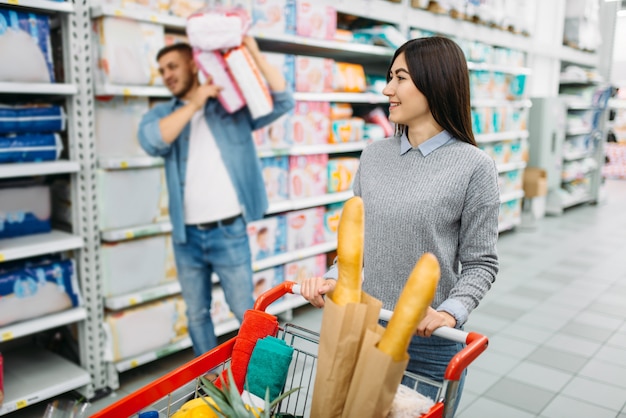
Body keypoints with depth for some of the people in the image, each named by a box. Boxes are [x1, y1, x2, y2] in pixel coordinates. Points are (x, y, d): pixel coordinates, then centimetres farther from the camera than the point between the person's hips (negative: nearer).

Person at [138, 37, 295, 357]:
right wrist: (195, 103, -16)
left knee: (245, 312, 7)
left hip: (229, 232, -3)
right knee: (196, 315, 17)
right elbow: (151, 141, -15)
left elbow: (283, 101, -8)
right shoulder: (162, 113, 7)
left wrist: (254, 54, -13)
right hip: (186, 236, 3)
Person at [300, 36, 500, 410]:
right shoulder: (374, 156, 2)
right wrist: (334, 279, -8)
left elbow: (480, 264, -7)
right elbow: (359, 239, 8)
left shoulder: (475, 167, -11)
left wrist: (451, 312, -22)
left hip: (430, 340, -4)